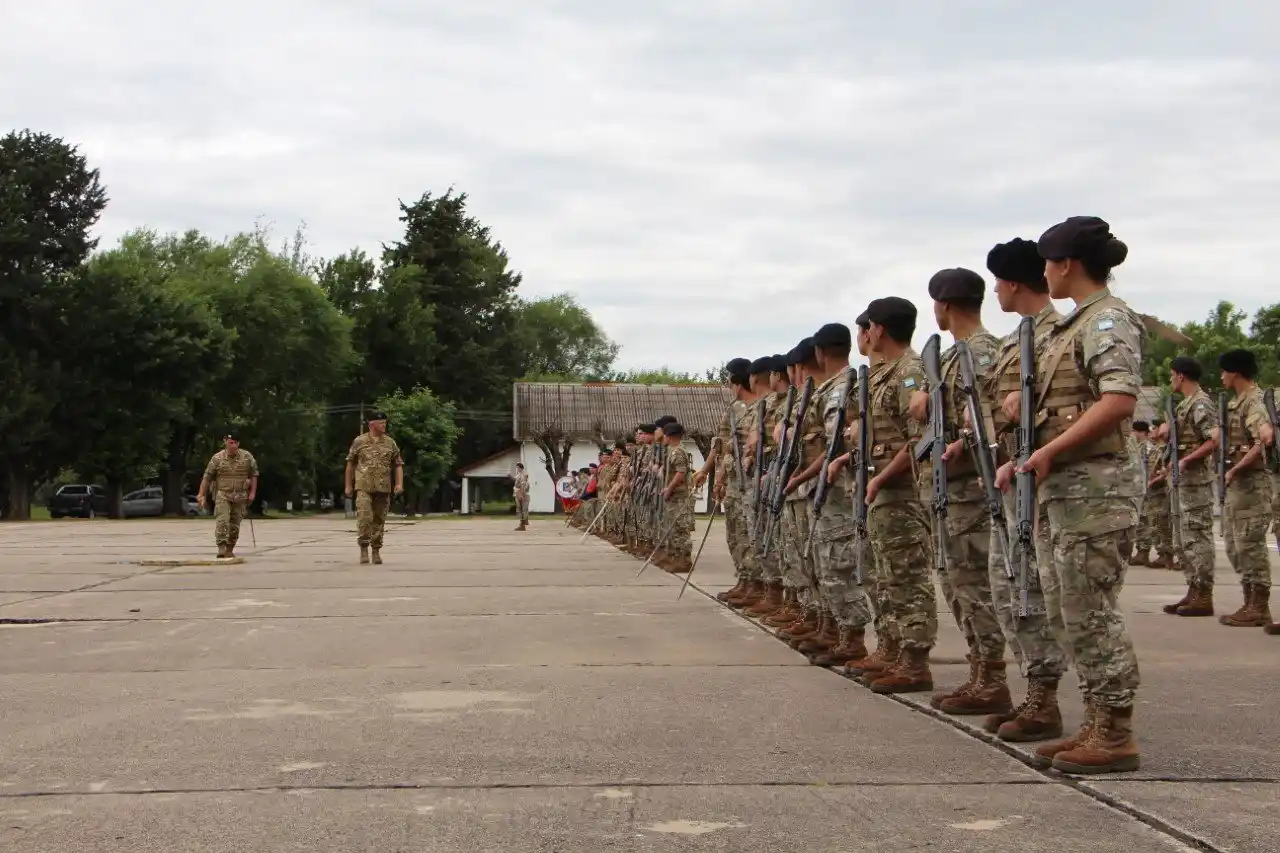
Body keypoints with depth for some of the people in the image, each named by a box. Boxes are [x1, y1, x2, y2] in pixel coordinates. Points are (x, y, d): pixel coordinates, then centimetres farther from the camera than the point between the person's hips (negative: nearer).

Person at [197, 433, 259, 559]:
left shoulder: (247, 456, 1)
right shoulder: (217, 458, -3)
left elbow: (254, 474, 9)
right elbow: (207, 478, 1)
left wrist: (252, 492, 3)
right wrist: (201, 495, -2)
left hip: (240, 496, 2)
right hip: (222, 495, -2)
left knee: (235, 524, 6)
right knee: (222, 521, -19)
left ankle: (229, 549, 19)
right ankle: (221, 548, -22)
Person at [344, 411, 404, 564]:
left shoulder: (390, 443, 8)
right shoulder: (359, 441, 3)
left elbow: (398, 465, 10)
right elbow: (350, 464, 10)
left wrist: (399, 483, -4)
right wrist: (348, 485, 8)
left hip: (383, 488, 2)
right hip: (364, 487, -2)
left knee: (379, 520, 5)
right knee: (364, 517, -15)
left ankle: (376, 551, 15)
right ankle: (363, 548, -5)